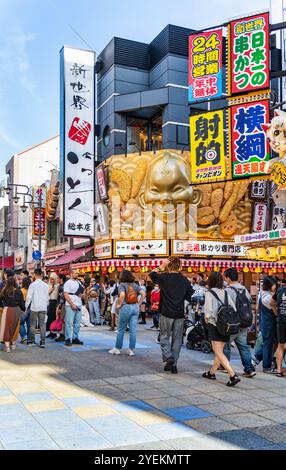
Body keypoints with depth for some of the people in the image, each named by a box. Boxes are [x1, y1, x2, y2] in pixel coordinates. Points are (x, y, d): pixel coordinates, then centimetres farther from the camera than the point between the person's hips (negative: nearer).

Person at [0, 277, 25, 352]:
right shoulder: (18, 291, -5)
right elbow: (21, 302, 0)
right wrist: (24, 309, 15)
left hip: (7, 310, -1)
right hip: (16, 310, 1)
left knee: (6, 327, 5)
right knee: (15, 327, 16)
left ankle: (7, 345, -1)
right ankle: (13, 343, 28)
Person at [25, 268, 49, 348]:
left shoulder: (32, 285, -8)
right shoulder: (45, 285, 4)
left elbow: (29, 297, -8)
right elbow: (47, 297, 9)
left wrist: (26, 306, 2)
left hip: (34, 307, -3)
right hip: (43, 307, 3)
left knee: (33, 324, 7)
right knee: (42, 324, 4)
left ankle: (32, 341, 12)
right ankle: (43, 341, 2)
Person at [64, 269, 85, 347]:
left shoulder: (78, 282, 15)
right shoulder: (68, 283, -6)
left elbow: (83, 290, 27)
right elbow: (66, 295, -13)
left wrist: (82, 294, 2)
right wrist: (72, 304, -17)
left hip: (79, 305, 7)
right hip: (70, 306, -7)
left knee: (77, 323, 9)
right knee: (69, 323, -5)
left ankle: (75, 338, 17)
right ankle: (68, 339, -1)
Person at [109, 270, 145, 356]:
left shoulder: (122, 285, -6)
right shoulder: (135, 285, 8)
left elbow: (122, 295, -23)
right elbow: (143, 293, -1)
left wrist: (119, 304, -10)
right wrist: (138, 303, 4)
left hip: (125, 308, -4)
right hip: (135, 307, 4)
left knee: (121, 330, 9)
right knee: (133, 330, 6)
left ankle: (117, 349, 19)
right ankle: (131, 350, 9)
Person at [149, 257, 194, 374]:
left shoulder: (164, 277, -10)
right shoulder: (185, 280, -1)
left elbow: (152, 274, 7)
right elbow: (190, 296, 5)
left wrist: (161, 266, 6)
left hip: (166, 313, -3)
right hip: (180, 315, 3)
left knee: (164, 337, 12)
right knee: (177, 340, 10)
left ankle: (168, 357, -6)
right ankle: (174, 365, 13)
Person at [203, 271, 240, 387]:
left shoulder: (209, 293, -8)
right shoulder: (225, 293, 8)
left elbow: (209, 309, -20)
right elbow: (234, 309, 5)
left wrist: (207, 317, -1)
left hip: (215, 325, -7)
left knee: (219, 353, -5)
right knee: (219, 350, 18)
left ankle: (233, 376, -16)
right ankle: (212, 373, 32)